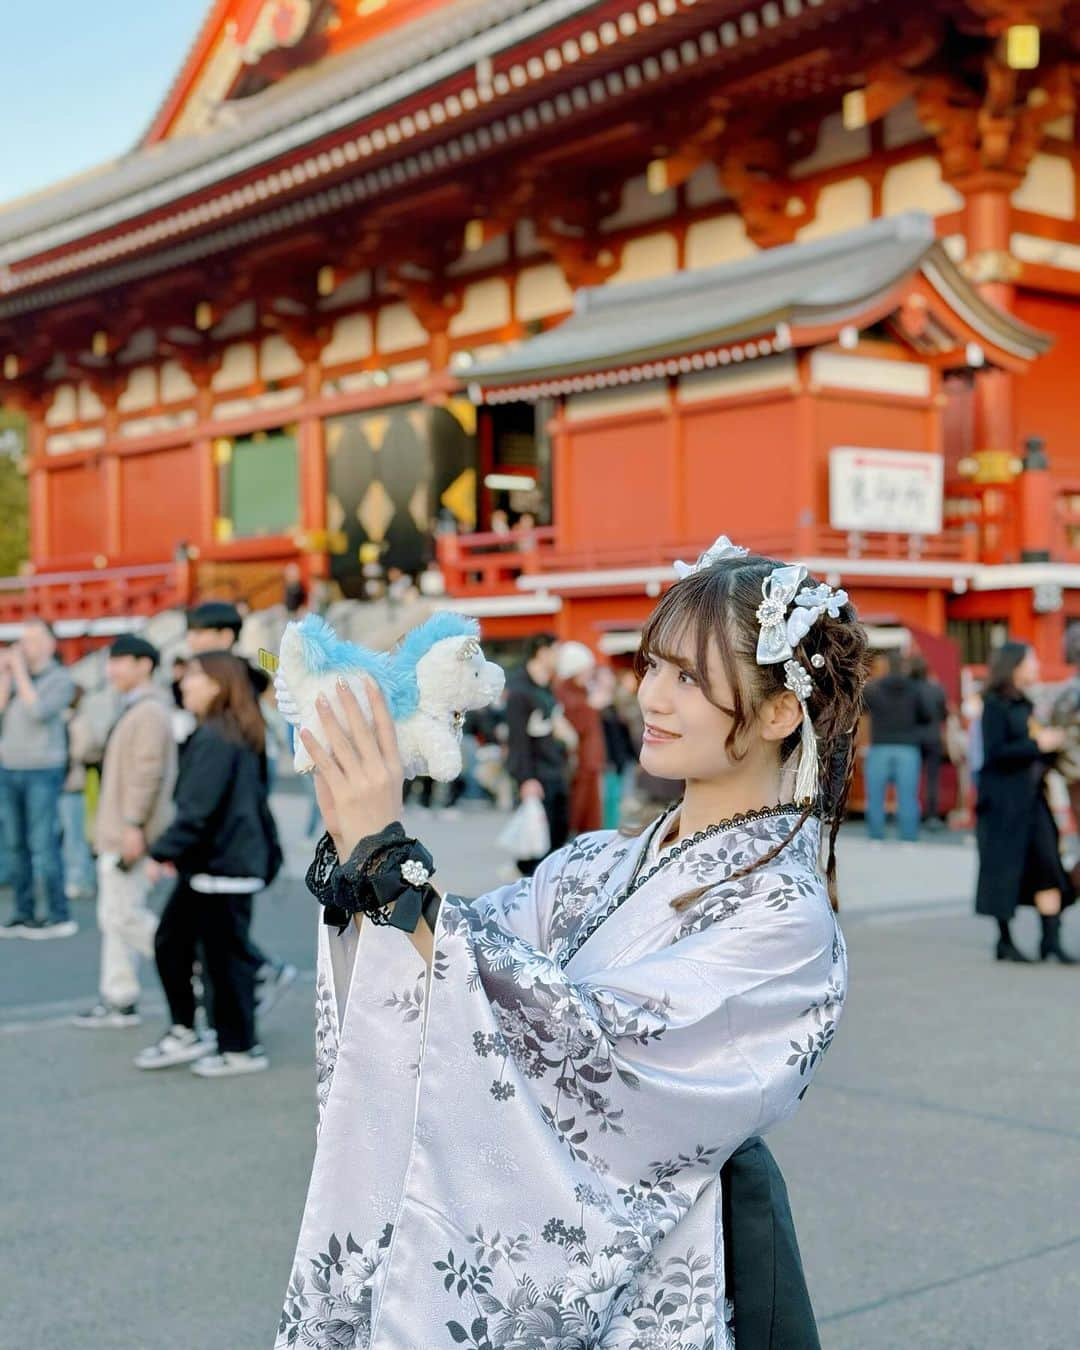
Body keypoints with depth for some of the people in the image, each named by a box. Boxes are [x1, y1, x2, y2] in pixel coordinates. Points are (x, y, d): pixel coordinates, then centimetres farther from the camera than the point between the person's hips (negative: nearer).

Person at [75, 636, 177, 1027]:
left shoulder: (149, 712, -15)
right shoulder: (135, 709, 18)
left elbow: (148, 771, -22)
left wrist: (133, 825, -24)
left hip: (129, 834, -10)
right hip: (116, 833, 10)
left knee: (124, 915, -8)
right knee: (115, 916, 11)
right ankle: (118, 1000, 16)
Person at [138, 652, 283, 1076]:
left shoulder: (215, 738, -19)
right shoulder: (243, 737, 12)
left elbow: (197, 808, -23)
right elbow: (256, 799, 19)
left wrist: (163, 852, -16)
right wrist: (269, 851, 24)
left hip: (223, 867, -10)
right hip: (207, 865, 10)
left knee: (225, 957, 2)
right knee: (170, 944, 15)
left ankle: (240, 1049, 14)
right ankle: (183, 1034, 23)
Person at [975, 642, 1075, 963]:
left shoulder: (1026, 705, 15)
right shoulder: (995, 705, -10)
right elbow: (994, 753, -18)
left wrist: (1052, 743, 5)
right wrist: (1037, 745, -18)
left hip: (1032, 798, 8)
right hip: (1004, 801, -7)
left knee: (1049, 864, 0)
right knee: (1005, 868, 1)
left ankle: (1051, 940, 3)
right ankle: (1004, 941, 13)